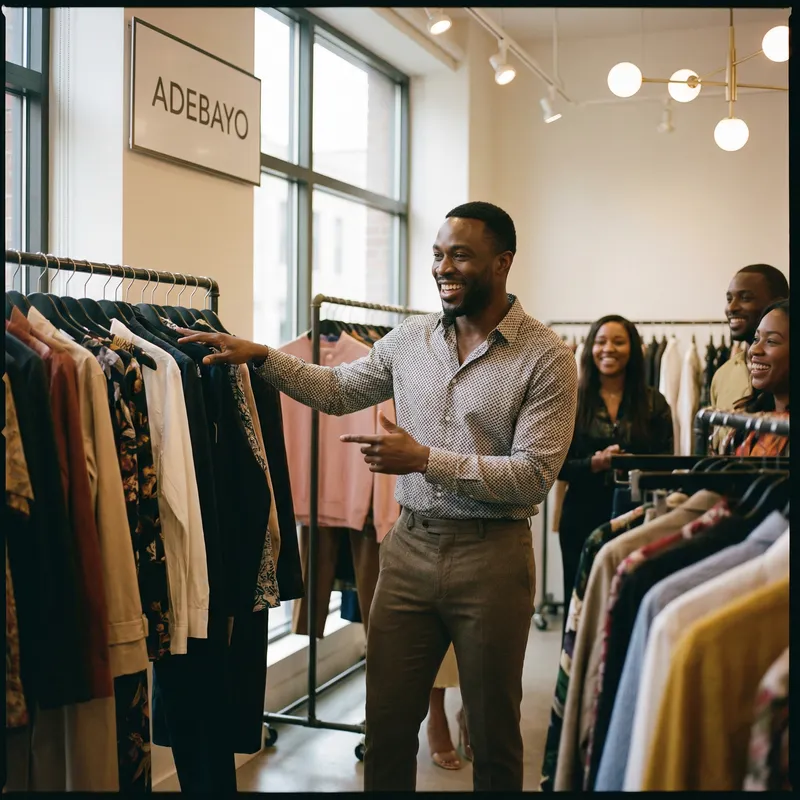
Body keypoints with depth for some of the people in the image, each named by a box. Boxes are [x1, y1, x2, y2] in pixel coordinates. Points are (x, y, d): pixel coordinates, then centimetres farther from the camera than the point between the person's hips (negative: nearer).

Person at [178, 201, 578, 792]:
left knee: (493, 731, 12)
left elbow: (533, 476, -16)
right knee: (386, 721, 12)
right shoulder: (412, 338, 5)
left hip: (492, 556, -4)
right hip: (409, 547, 4)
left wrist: (425, 460, -21)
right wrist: (259, 356, 3)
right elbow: (339, 390, 16)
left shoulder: (547, 358, -10)